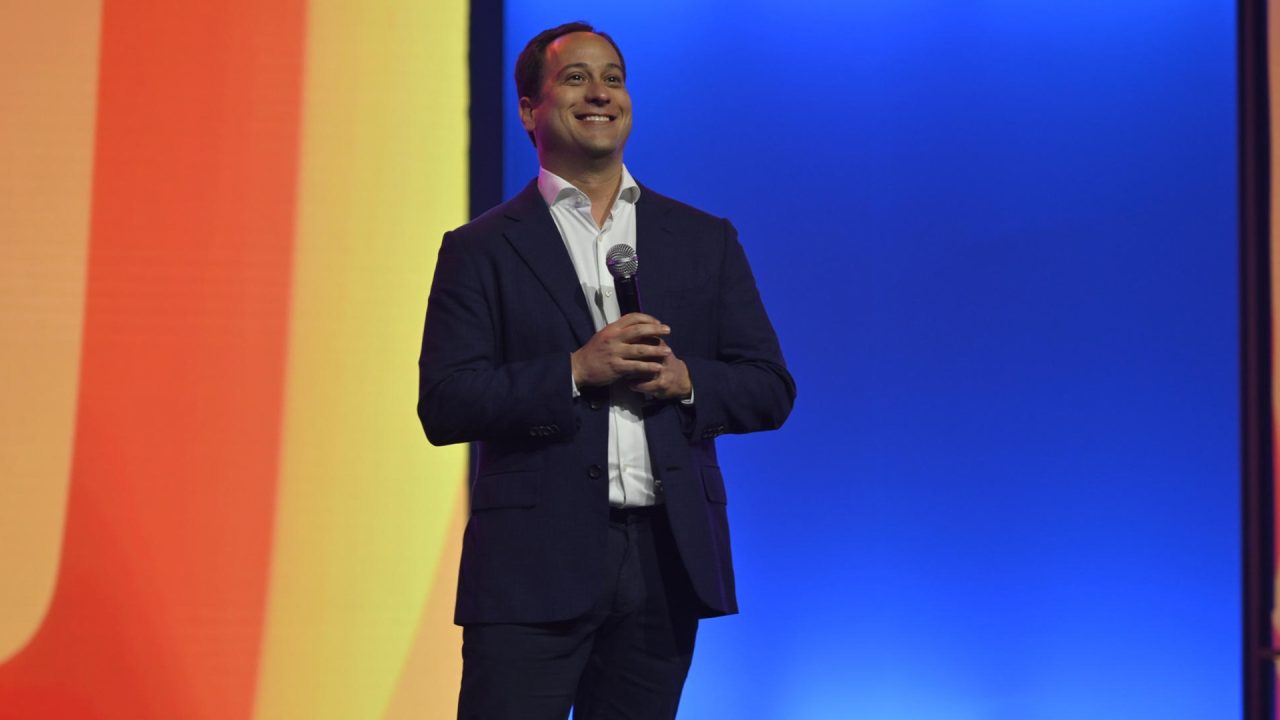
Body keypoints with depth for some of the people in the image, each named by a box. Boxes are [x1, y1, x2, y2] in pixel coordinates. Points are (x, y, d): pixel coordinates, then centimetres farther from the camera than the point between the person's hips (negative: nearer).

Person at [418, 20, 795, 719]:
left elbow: (770, 389, 11)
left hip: (667, 559, 3)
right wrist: (575, 371, -15)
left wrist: (685, 380, -9)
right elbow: (443, 407, -4)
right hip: (533, 564, -3)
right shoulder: (480, 249, 4)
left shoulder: (706, 240, 13)